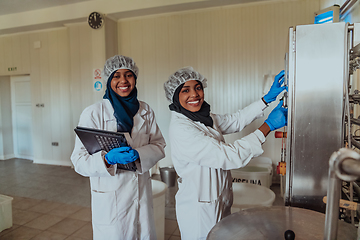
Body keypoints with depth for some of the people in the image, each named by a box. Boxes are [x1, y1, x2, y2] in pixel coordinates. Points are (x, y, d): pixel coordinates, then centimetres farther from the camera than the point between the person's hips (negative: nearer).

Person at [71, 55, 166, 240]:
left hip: (142, 194, 4)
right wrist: (107, 159, -30)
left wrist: (139, 155, -18)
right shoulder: (93, 113, -11)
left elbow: (159, 146, 2)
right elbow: (79, 160, -12)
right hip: (109, 200, -3)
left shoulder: (145, 111, 2)